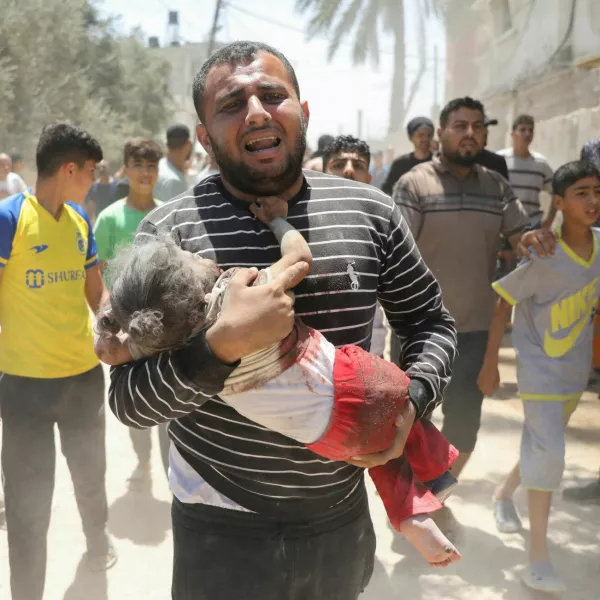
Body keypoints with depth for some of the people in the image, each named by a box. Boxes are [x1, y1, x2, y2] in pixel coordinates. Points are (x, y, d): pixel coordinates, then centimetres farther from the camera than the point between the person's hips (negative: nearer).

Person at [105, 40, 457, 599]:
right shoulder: (168, 231, -13)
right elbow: (127, 400, -15)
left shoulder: (370, 211, -5)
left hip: (344, 517, 3)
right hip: (222, 531, -2)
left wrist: (410, 401, -10)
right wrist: (224, 343, -31)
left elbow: (430, 322, 9)